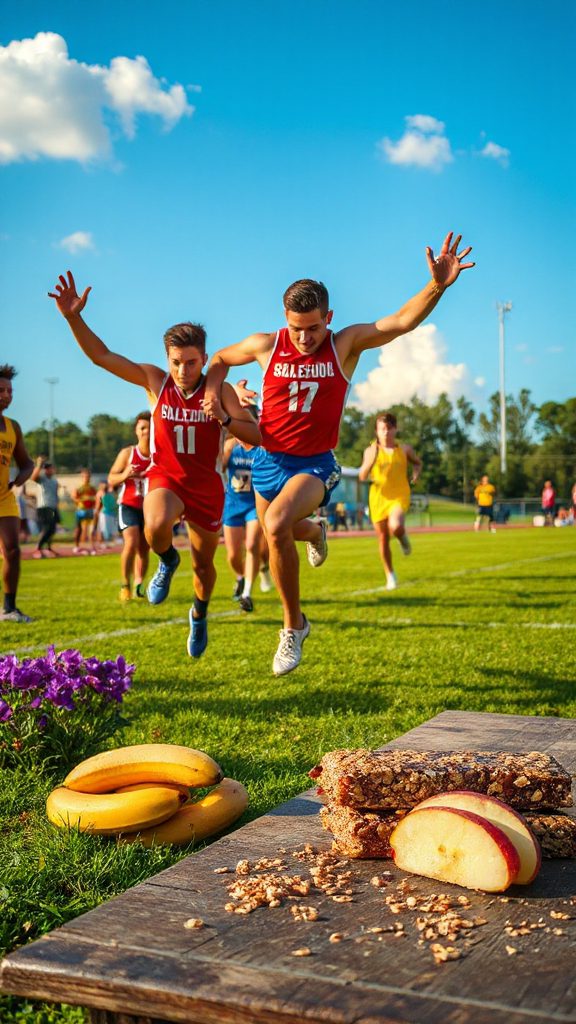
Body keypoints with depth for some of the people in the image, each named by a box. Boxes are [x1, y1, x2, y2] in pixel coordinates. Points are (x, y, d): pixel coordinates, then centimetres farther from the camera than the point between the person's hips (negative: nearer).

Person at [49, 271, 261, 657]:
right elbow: (102, 355, -13)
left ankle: (199, 614, 48)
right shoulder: (155, 380, -10)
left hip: (207, 487, 1)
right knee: (156, 526, -36)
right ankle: (168, 562, 1)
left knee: (203, 566, 14)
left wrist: (223, 417, -31)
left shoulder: (220, 390, -11)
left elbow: (256, 437, -14)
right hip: (165, 480, -1)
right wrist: (74, 317, -26)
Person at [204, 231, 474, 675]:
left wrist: (438, 285, -36)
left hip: (316, 464, -4)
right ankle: (314, 531, 60)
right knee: (278, 535, 20)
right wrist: (213, 391, -7)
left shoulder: (345, 344, -9)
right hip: (269, 460, 4)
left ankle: (293, 627, -11)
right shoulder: (266, 346, -6)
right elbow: (220, 359, 13)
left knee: (277, 526, -29)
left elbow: (402, 321, -21)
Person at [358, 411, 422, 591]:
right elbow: (362, 476, -11)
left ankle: (403, 538, 8)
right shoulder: (371, 451, -2)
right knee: (383, 539, 6)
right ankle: (390, 576, 25)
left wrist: (416, 472, -2)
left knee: (395, 527, -31)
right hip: (378, 498, 1)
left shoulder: (404, 449, 1)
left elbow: (417, 462, 21)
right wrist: (371, 460, -26)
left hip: (399, 496, -1)